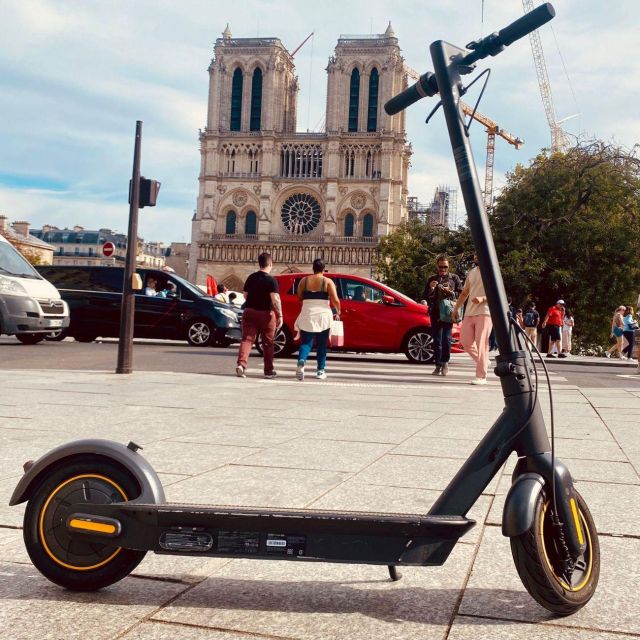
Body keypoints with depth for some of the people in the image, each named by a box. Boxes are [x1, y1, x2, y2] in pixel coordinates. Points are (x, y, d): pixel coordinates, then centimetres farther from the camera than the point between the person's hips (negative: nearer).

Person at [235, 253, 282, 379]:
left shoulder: (251, 278, 6)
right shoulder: (271, 281, -11)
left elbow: (245, 295, 15)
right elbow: (275, 299, -20)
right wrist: (280, 315, -17)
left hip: (249, 312, 4)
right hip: (266, 314, -3)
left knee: (247, 339, 0)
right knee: (267, 343, 9)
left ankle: (241, 364, -21)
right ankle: (269, 370, 15)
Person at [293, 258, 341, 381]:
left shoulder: (304, 280, 5)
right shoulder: (328, 281, -2)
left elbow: (299, 297, 8)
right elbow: (335, 300, -8)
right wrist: (338, 312, 9)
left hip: (307, 315, 1)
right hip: (323, 316, -1)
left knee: (305, 342, 4)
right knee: (321, 344, 12)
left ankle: (301, 362, -23)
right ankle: (320, 370, 14)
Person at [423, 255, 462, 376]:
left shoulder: (454, 278, 10)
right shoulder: (432, 279, 15)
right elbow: (425, 297, 14)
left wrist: (450, 292, -10)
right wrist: (430, 289, -4)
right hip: (435, 313, 3)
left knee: (446, 338, -11)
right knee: (436, 339, 2)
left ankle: (445, 362, 4)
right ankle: (438, 365, 7)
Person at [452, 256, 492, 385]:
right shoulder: (472, 272, 18)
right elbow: (464, 293, 23)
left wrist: (482, 298, -24)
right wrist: (456, 309, 17)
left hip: (484, 312, -7)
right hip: (469, 312, 7)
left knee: (481, 343, -10)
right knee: (465, 341, 5)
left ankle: (481, 376, -8)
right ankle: (484, 362, 26)